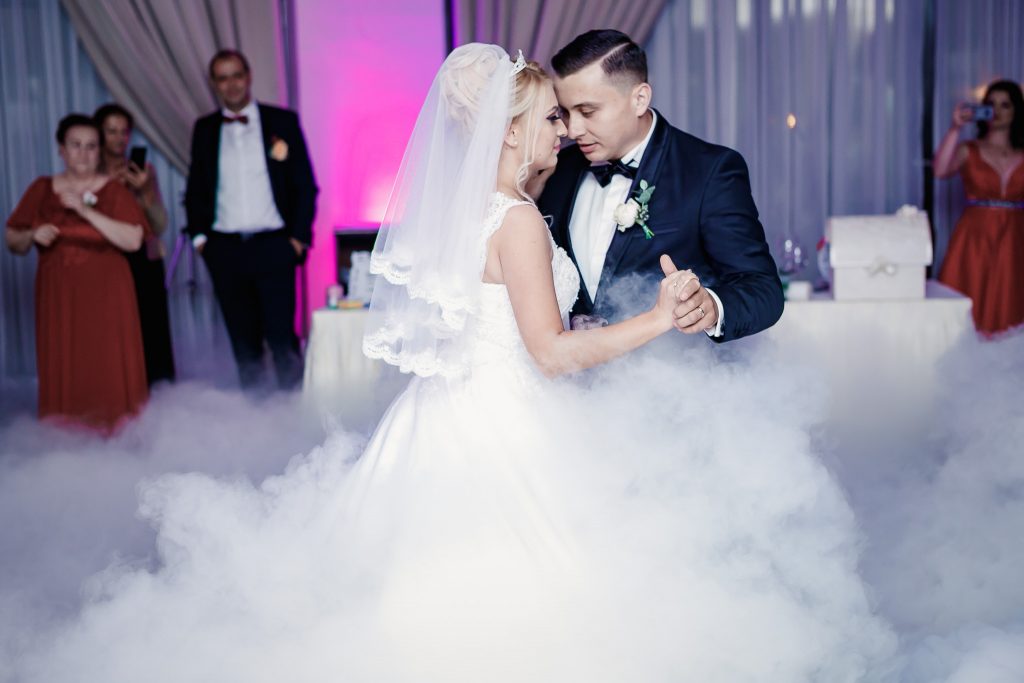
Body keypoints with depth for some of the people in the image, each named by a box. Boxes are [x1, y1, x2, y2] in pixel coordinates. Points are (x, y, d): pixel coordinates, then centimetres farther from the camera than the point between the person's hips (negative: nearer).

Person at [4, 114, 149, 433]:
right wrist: (32, 235, -9)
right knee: (63, 379, 0)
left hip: (106, 299, -2)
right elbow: (12, 242, 13)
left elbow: (133, 240, -13)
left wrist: (86, 210, -17)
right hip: (58, 299, 2)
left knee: (110, 376, -4)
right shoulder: (41, 190, 9)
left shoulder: (114, 191, 2)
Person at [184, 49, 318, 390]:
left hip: (273, 246, -2)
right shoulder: (204, 129, 11)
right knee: (243, 342, 6)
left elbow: (304, 184, 3)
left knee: (281, 335, -5)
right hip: (225, 250, 3)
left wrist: (299, 236, -4)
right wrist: (199, 236, 4)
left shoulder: (282, 122, 4)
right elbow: (195, 189, 16)